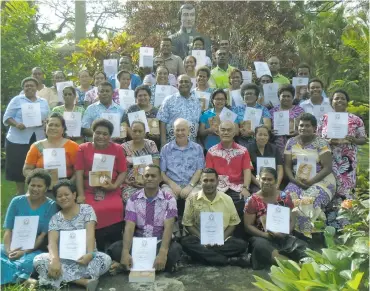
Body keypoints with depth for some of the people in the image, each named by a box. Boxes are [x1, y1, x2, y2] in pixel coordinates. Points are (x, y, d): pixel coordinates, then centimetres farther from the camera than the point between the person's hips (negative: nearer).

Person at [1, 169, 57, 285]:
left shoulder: (51, 206, -4)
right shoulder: (17, 201, 3)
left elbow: (43, 235, -10)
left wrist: (24, 252, -21)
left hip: (35, 250, -3)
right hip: (14, 246, 3)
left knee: (29, 262, -37)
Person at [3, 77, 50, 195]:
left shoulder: (44, 102, 15)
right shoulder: (16, 100, 5)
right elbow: (7, 118, 1)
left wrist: (44, 122, -10)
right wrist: (16, 124, -18)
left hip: (38, 139, 2)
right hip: (18, 139, -2)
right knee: (18, 167, -1)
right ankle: (20, 192, 12)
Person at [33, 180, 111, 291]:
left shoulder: (87, 209, 1)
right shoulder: (55, 219, 5)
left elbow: (90, 234, -11)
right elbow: (52, 242, -9)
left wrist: (90, 254, -30)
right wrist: (55, 260, -31)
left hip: (84, 256, -2)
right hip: (64, 259, 2)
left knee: (105, 259, -30)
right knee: (39, 260, -26)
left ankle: (64, 278, -28)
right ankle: (85, 281, -34)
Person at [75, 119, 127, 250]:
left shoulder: (117, 149, 10)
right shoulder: (83, 148, 10)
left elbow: (123, 172, 8)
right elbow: (79, 172, 3)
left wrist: (114, 186, -11)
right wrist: (81, 195, -7)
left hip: (111, 193, 0)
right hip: (90, 192, 0)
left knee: (116, 209, -28)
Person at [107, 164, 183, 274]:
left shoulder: (169, 199, -5)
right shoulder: (133, 199, 0)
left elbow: (168, 227, -16)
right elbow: (129, 227, -11)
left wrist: (162, 253, -32)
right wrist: (125, 252, -28)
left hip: (160, 242, -1)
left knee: (175, 249, -33)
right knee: (114, 249, -24)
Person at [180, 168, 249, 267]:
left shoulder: (227, 199, 4)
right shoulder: (192, 199, -1)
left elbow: (233, 223, 8)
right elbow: (188, 224, 0)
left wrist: (222, 238, -10)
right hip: (200, 239, -1)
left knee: (241, 244, -24)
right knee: (185, 241, -32)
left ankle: (204, 254, -24)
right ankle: (228, 260, -33)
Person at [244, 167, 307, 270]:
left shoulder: (285, 197, 6)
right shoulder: (253, 200, -1)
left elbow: (292, 221, 7)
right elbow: (248, 225, -3)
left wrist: (284, 232, -15)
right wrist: (265, 234, -18)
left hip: (283, 237, 3)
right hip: (262, 237, -3)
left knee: (301, 246, -28)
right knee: (261, 246, -38)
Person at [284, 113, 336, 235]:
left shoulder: (321, 143, -5)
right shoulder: (291, 142, 6)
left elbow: (328, 167, -10)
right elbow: (287, 166, 4)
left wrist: (311, 181, -20)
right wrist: (294, 180, -14)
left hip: (320, 180, -3)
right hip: (297, 181, 3)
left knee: (309, 201, -31)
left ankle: (310, 234, -12)